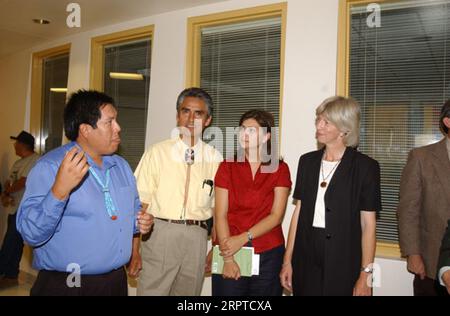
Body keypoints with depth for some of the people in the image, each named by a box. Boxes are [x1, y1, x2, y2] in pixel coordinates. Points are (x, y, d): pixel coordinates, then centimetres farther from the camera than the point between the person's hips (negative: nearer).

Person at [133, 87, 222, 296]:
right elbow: (140, 204, -3)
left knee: (189, 291, 12)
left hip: (197, 238, 2)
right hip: (160, 233, -2)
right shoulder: (157, 153, -1)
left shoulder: (215, 158, 5)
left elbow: (217, 208, 10)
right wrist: (134, 251, -7)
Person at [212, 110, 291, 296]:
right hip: (230, 253, 0)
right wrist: (228, 258, -11)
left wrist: (243, 238, -14)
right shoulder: (227, 167, 1)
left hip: (268, 254, 0)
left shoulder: (280, 169, 0)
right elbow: (220, 215, -5)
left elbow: (276, 216, -5)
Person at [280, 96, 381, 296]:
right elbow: (299, 211, 7)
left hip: (344, 264, -3)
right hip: (306, 262, 4)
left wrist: (366, 275, -11)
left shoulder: (365, 167, -7)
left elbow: (368, 224, -7)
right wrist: (287, 260, 5)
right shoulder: (307, 161, 5)